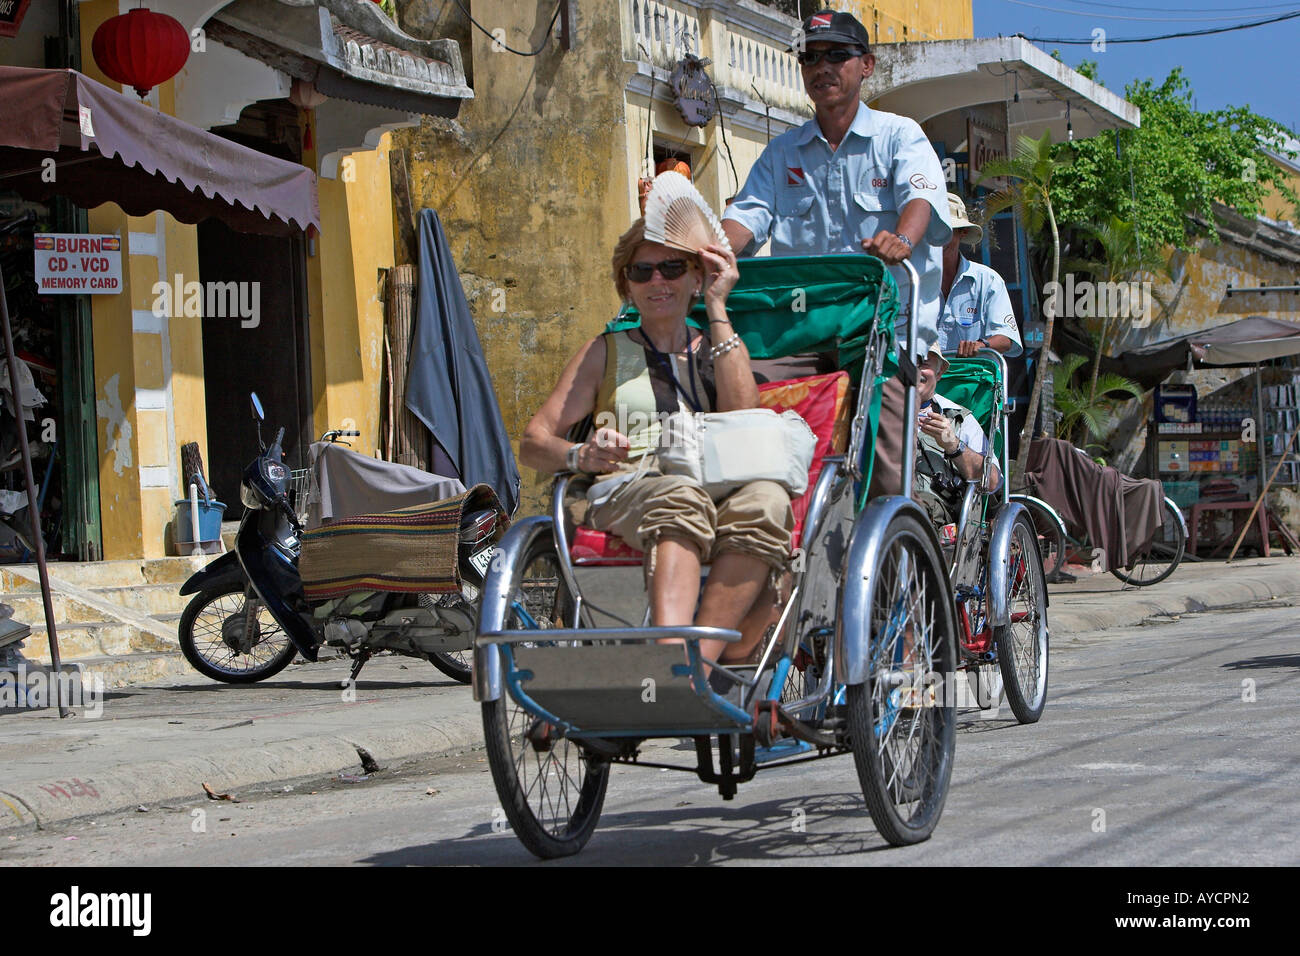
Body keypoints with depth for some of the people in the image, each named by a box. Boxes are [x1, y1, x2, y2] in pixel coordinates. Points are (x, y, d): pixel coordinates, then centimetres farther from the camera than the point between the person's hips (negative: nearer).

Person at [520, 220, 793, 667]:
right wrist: (581, 454, -11)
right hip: (624, 497, -1)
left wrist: (717, 309, 6)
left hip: (721, 492, 2)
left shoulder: (719, 349, 27)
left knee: (767, 500, -36)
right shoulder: (605, 353, 25)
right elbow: (533, 442, 14)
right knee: (681, 498, -39)